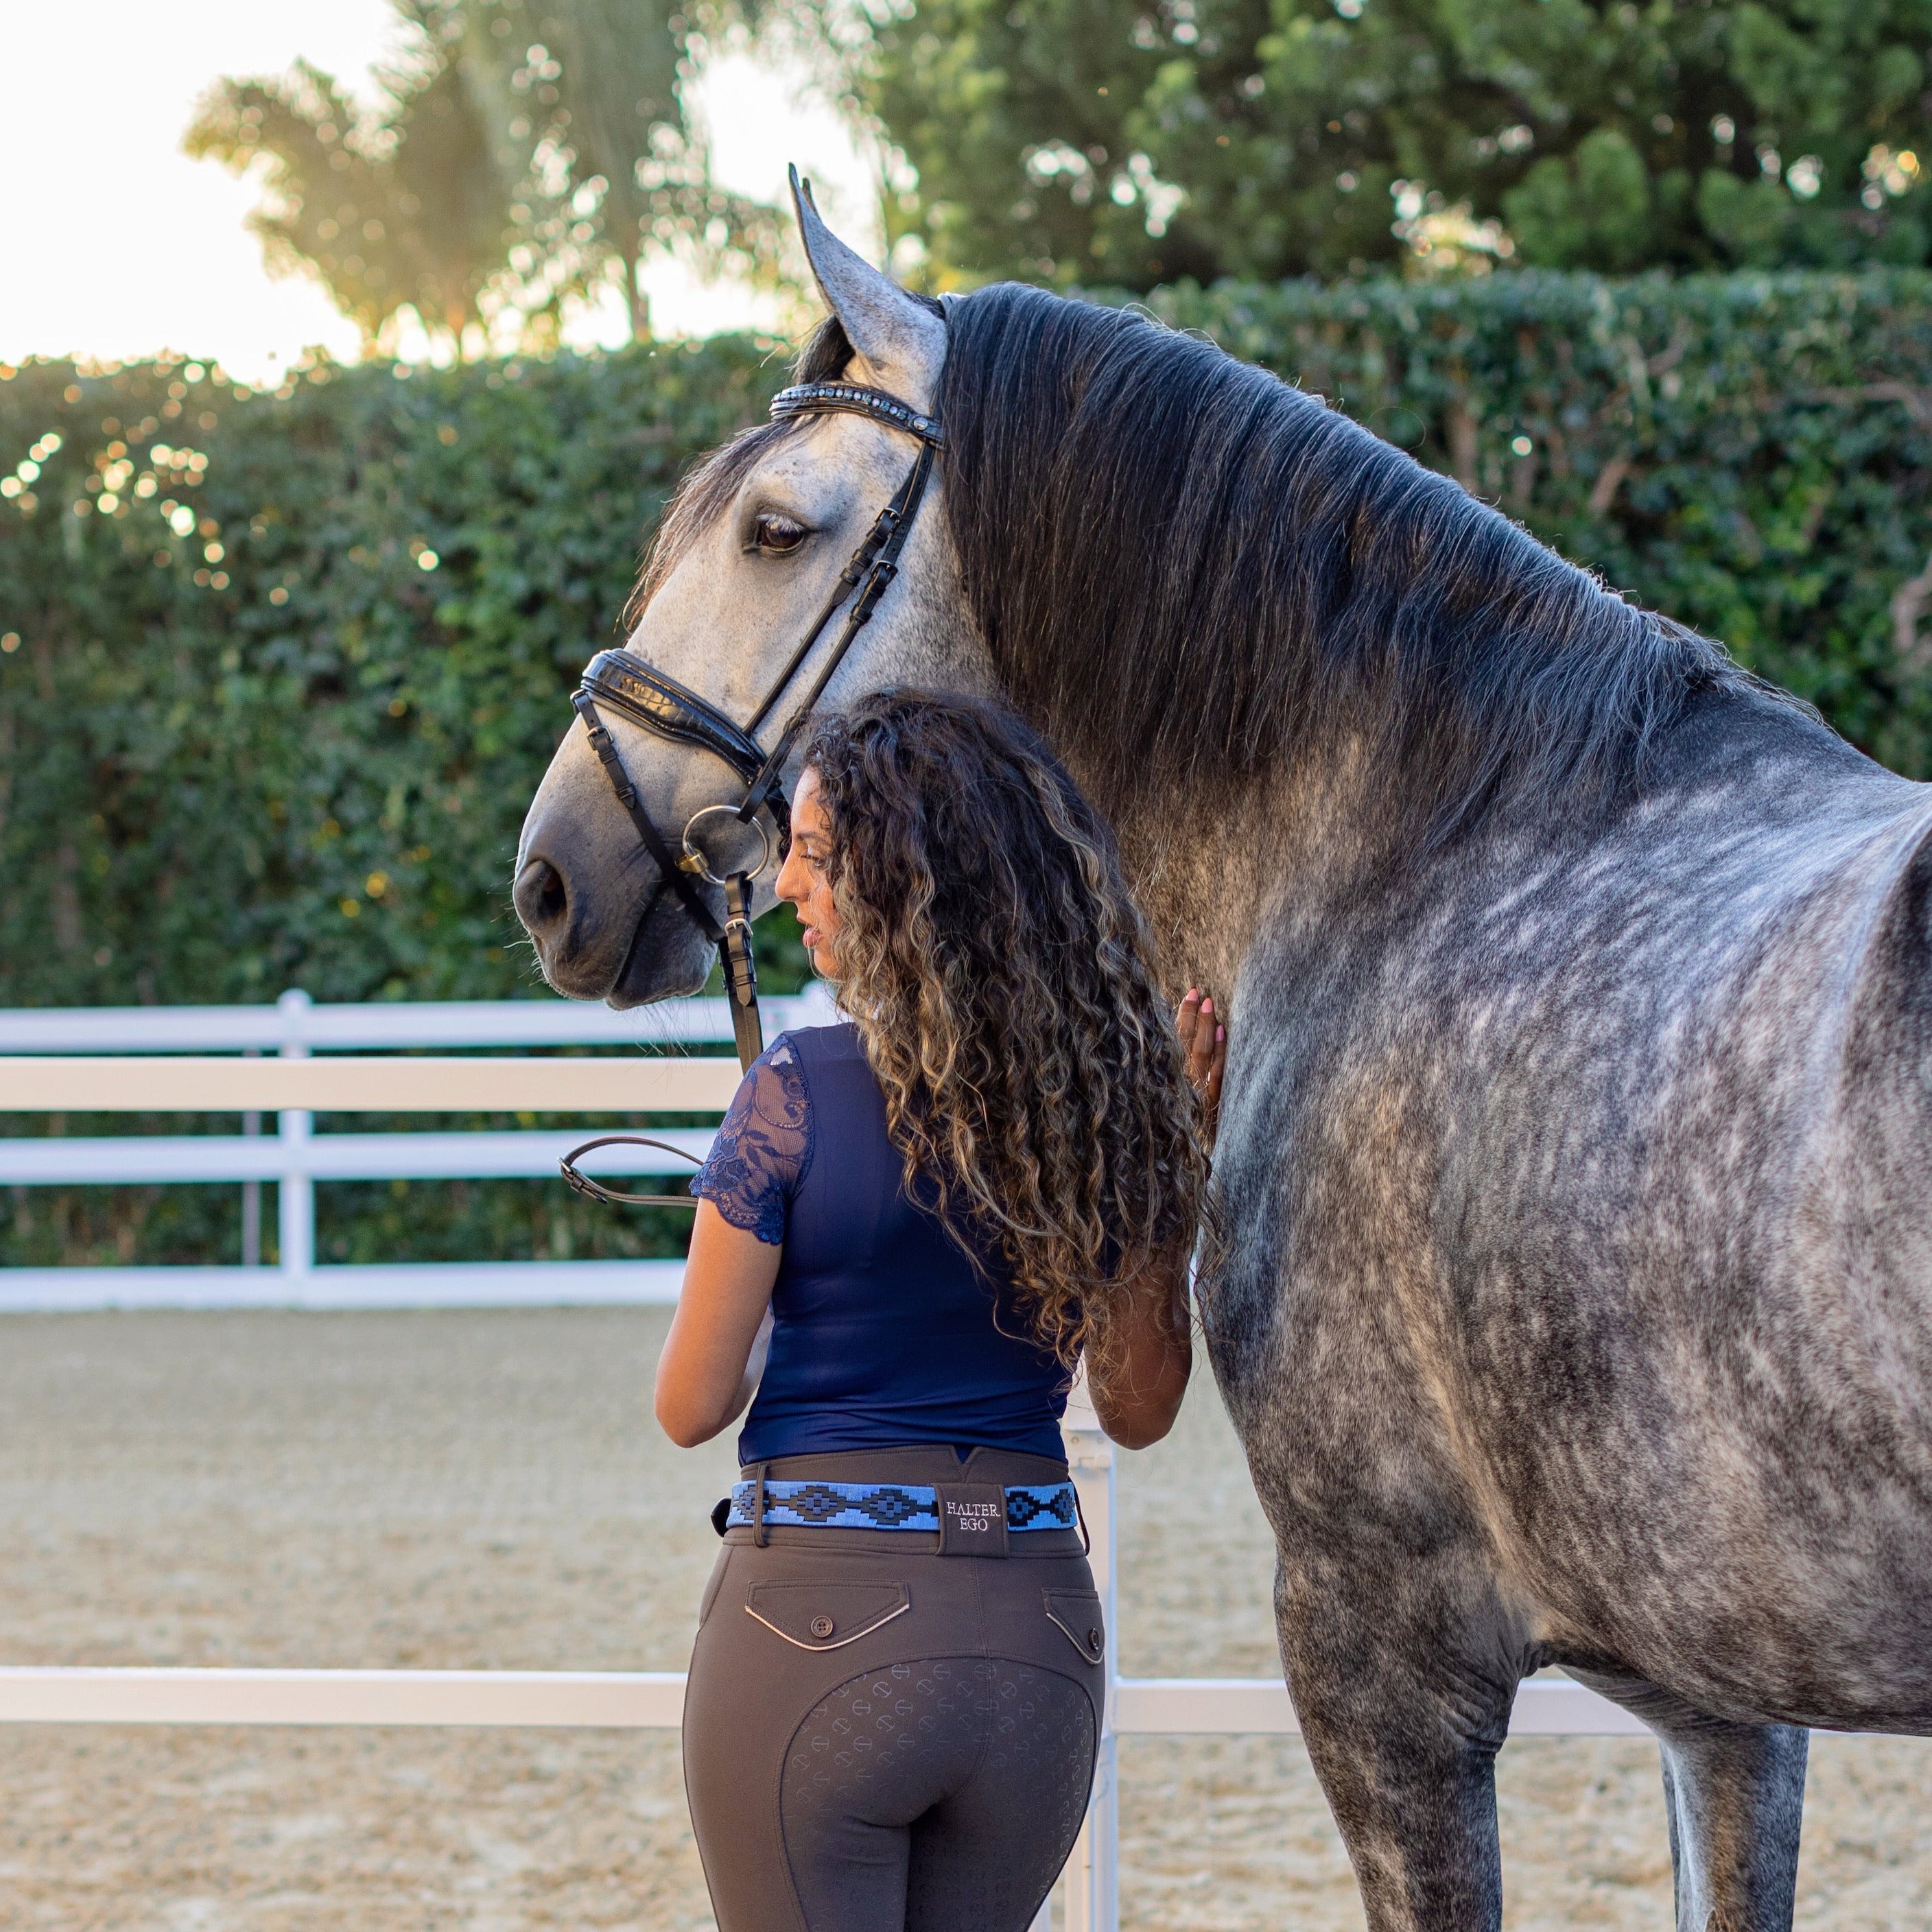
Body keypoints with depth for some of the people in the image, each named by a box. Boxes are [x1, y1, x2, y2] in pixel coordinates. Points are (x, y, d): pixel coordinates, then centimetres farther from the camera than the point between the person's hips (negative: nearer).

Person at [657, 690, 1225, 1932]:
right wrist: (1183, 1160, 13)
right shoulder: (1110, 1093, 1)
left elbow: (692, 1406, -7)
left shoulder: (801, 1092, -13)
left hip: (817, 1623, -5)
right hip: (1039, 1633, 5)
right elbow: (1143, 1410, 9)